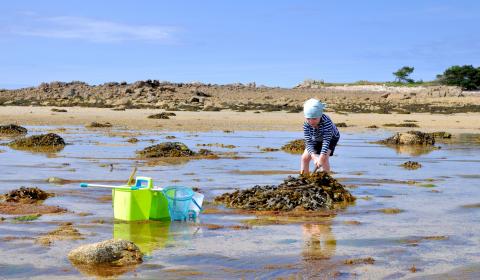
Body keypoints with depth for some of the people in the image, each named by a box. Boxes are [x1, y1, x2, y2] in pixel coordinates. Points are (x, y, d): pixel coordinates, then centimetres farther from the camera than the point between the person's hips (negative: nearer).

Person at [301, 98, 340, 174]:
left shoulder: (326, 121, -44)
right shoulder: (306, 124, -33)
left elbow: (326, 141, -45)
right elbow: (308, 142, -33)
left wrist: (321, 157, -52)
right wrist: (314, 156, -48)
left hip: (331, 138, -4)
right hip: (315, 139, 4)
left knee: (324, 158, -23)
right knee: (305, 157, -5)